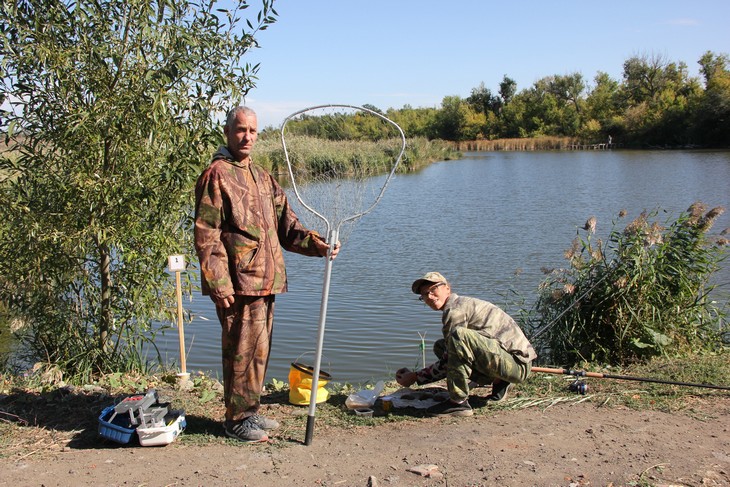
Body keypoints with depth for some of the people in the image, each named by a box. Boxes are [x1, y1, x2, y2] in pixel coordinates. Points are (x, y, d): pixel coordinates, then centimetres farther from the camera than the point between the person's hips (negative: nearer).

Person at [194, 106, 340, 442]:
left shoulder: (263, 177, 19)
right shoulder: (216, 175, -7)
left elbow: (286, 226, 16)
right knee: (243, 351, -3)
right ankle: (237, 420, 11)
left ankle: (250, 411, 29)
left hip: (264, 281, 8)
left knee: (258, 351, 15)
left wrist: (317, 245, -2)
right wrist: (220, 286, -19)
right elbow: (206, 237, -13)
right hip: (238, 285, -8)